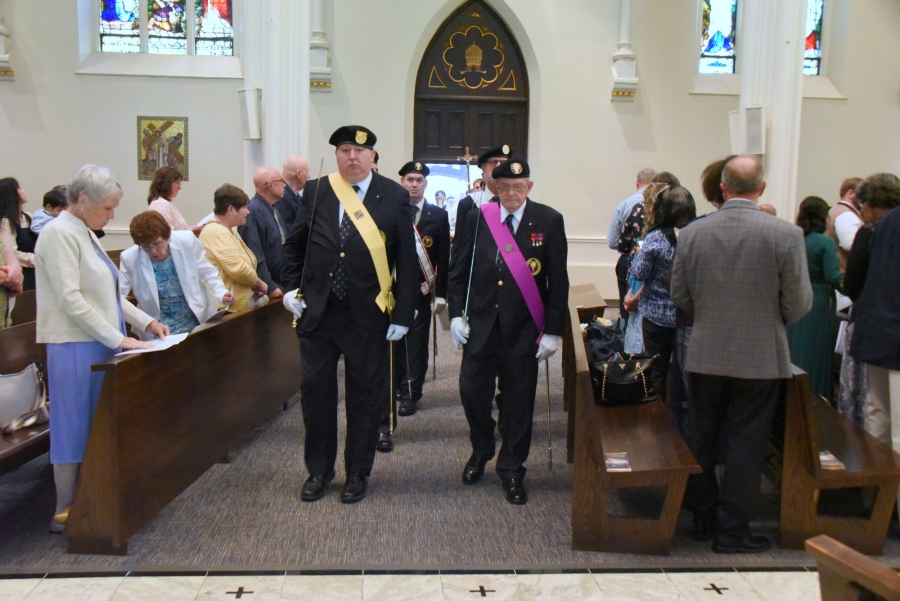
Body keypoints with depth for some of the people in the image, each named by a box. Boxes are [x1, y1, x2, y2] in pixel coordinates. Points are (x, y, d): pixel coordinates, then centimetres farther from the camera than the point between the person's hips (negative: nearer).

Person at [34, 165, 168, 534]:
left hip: (99, 344, 9)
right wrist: (117, 338, -19)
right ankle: (64, 512, 11)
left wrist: (145, 321, 9)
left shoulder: (85, 233, 14)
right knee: (74, 424, -1)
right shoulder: (59, 233, -13)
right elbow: (70, 300, -19)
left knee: (98, 426, 12)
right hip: (75, 347, -9)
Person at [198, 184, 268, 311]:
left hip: (239, 304, 10)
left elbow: (246, 262, 22)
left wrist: (256, 284, 3)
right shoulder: (216, 232, -17)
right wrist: (259, 284, -8)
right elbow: (238, 269, -25)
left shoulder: (229, 230, 15)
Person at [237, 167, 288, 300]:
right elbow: (255, 256, -23)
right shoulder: (253, 211, -18)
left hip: (281, 283, 9)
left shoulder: (273, 210, 12)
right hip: (266, 286, -9)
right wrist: (269, 287, -22)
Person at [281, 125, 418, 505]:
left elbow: (407, 261, -3)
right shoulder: (315, 191, 4)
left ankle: (358, 474, 25)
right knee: (316, 392, 10)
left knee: (365, 396, 8)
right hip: (317, 312, 2)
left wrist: (403, 315, -7)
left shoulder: (394, 197, -3)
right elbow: (294, 244, 15)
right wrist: (292, 287, 3)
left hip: (368, 316, -2)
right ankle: (318, 470, 28)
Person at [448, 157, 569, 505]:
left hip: (523, 329, -1)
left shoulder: (549, 222, -4)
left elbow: (558, 281, -3)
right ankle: (480, 451, 33)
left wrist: (553, 331, -6)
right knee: (472, 390, 5)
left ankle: (512, 470, 25)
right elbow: (459, 271, 8)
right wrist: (456, 313, -1)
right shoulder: (477, 219, 1)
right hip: (480, 324, 2)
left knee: (518, 400, 7)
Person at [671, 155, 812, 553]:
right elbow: (799, 303, -8)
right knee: (745, 444, 7)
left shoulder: (691, 233, -5)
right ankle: (732, 530, 16)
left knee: (702, 439, 16)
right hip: (760, 357, -2)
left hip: (705, 355, 3)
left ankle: (703, 517, 28)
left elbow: (679, 296, 2)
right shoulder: (785, 235, -13)